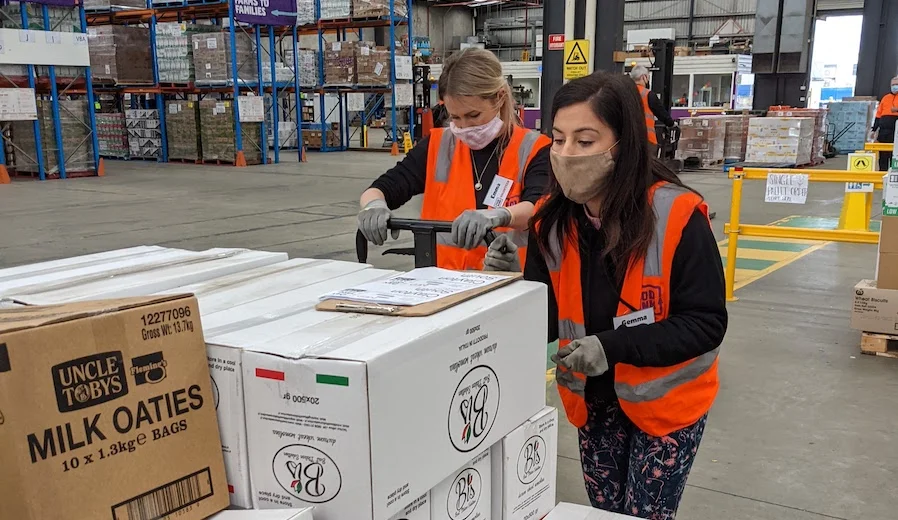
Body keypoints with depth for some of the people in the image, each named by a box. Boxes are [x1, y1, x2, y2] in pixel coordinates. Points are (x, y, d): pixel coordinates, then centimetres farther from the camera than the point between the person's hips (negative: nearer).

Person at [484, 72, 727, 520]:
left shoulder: (677, 215, -24)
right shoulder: (551, 219, -9)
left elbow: (705, 323, -20)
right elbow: (548, 322, -6)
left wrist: (613, 346, -30)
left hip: (664, 400, -4)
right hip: (594, 399, 4)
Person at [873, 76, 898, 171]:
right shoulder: (886, 97, 19)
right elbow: (879, 114, 19)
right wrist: (874, 129, 16)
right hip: (883, 131, 4)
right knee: (883, 155, 6)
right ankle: (882, 171, 11)